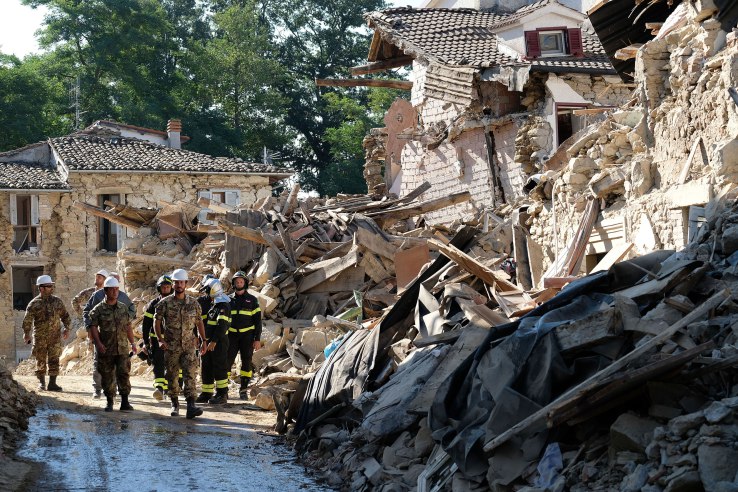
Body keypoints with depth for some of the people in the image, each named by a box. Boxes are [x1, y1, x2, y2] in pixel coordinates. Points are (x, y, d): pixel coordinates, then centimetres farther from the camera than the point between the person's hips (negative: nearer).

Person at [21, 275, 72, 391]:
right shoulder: (34, 303, -3)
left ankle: (52, 383, 1)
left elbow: (65, 315, 15)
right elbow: (27, 320, -4)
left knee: (54, 360, -2)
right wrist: (26, 333, -10)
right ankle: (41, 382, 17)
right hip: (40, 337, -2)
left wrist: (67, 328, 5)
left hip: (55, 336, 2)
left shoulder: (57, 301, 7)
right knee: (41, 360, 5)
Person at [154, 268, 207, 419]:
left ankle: (191, 406, -19)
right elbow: (156, 321, 1)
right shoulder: (165, 303, -1)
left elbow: (199, 322, 14)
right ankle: (174, 404, 21)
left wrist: (203, 341, 9)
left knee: (190, 375, -12)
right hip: (171, 347, 0)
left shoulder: (193, 303, 5)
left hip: (188, 346, 0)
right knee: (172, 376, 7)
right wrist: (160, 340, -10)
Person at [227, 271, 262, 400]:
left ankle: (243, 390, 6)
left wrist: (257, 339, -6)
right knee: (227, 362, -6)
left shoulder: (252, 300, 4)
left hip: (247, 336, -1)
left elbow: (257, 320, 1)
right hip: (232, 336, 1)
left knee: (246, 363, -1)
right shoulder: (229, 300, 9)